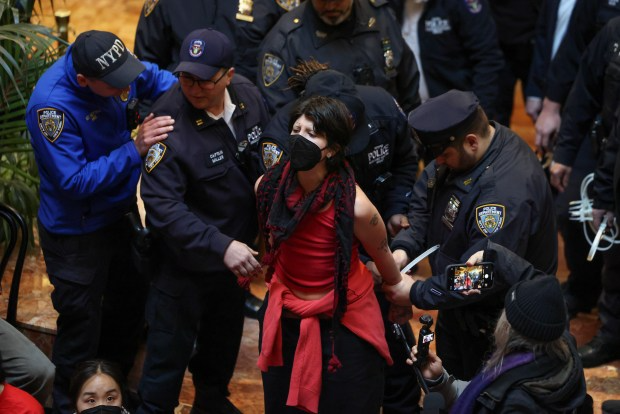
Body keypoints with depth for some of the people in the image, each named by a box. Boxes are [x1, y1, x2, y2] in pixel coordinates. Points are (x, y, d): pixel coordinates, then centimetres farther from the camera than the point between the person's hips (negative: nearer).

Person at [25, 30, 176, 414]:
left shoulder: (113, 63, -15)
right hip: (77, 232, -8)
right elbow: (76, 181, -31)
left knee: (131, 300, 24)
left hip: (120, 213, 8)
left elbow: (154, 77, 7)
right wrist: (135, 149, -34)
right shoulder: (52, 104, -34)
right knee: (82, 324, 6)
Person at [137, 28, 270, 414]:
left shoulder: (248, 96, -11)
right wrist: (220, 247, -39)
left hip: (236, 248, 7)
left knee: (225, 337, 27)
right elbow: (163, 207, -32)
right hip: (185, 260, -6)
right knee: (170, 348, 4)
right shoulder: (170, 123, -29)